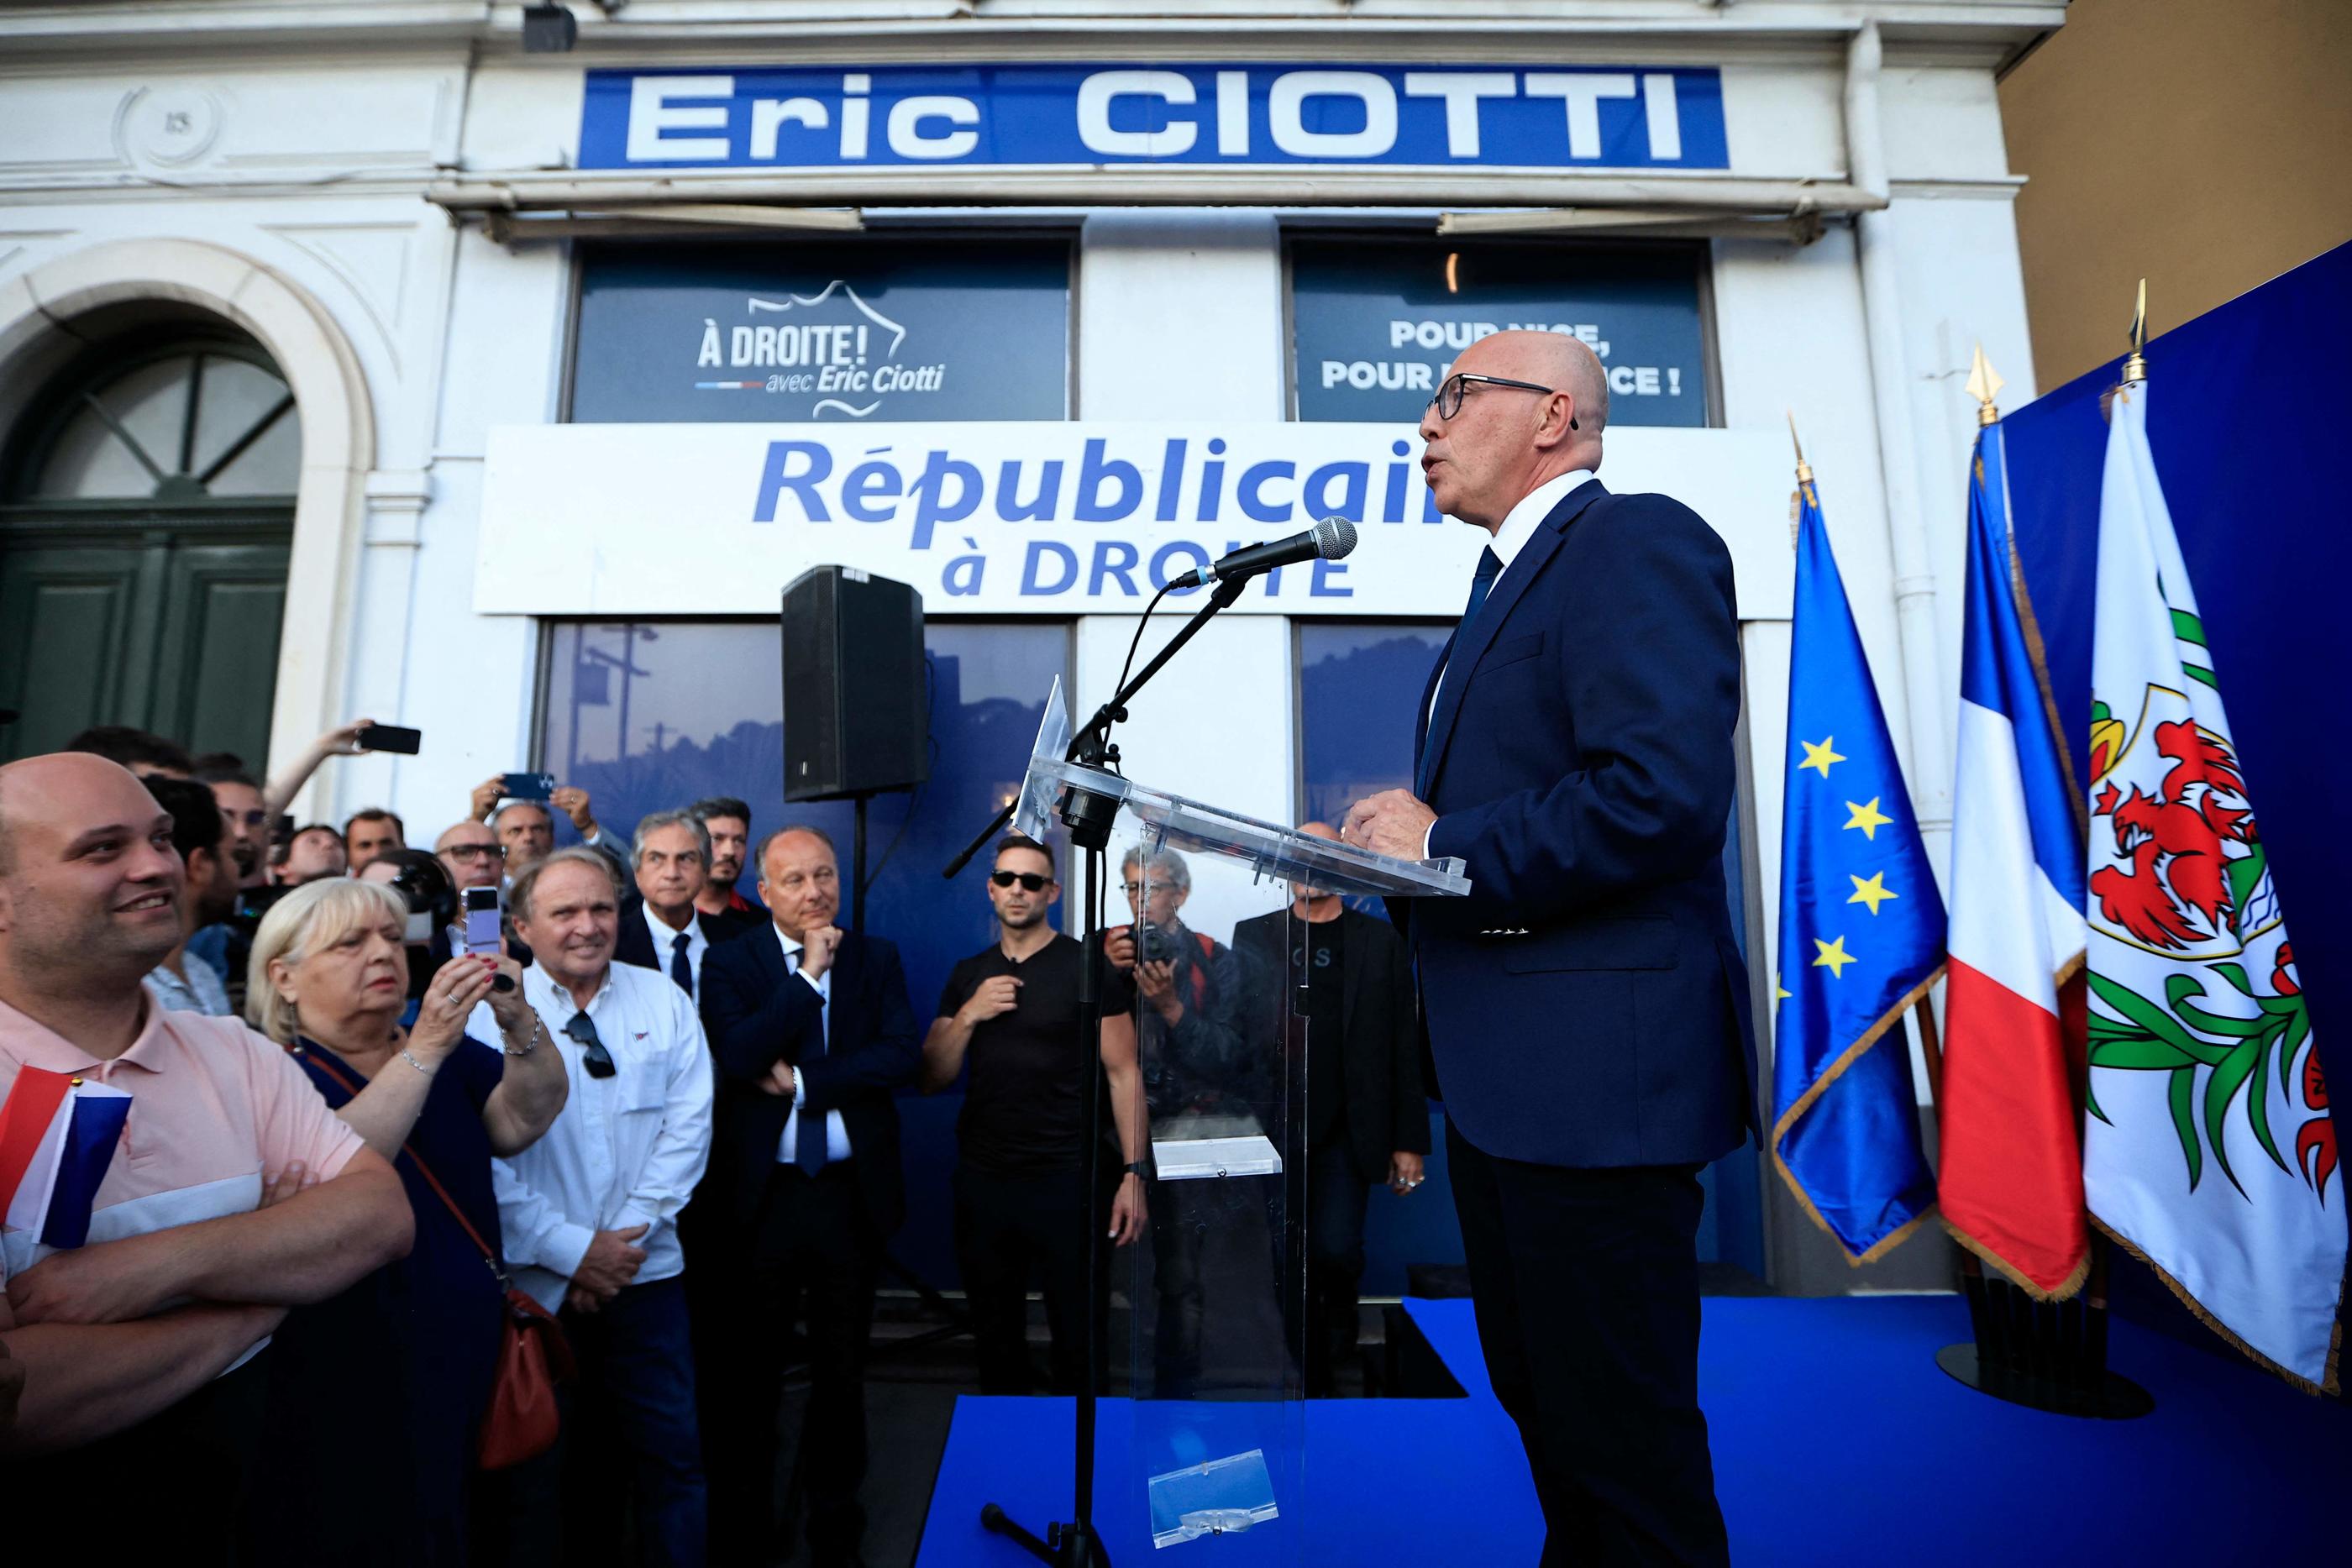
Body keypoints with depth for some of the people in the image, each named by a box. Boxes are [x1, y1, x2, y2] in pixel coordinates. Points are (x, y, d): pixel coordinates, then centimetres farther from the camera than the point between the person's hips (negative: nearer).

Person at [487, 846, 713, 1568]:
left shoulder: (663, 1002, 2)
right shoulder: (492, 1012, -5)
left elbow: (688, 1123, -1)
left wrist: (631, 1231, -9)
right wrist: (571, 1248, -12)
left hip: (645, 1271, 2)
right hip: (535, 1278, -1)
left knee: (672, 1453, 8)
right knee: (541, 1463, 12)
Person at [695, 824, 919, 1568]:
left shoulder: (877, 958, 1)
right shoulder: (730, 962, -3)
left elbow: (903, 1054, -11)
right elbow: (739, 1054, -18)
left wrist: (803, 1081, -15)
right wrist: (809, 974, -17)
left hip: (853, 1192, 2)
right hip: (760, 1194, -1)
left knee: (843, 1368, 17)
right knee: (746, 1373, 13)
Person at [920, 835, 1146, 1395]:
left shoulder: (1088, 966, -6)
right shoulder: (967, 975, 8)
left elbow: (1123, 1073, -8)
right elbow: (932, 1079, 7)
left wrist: (1133, 1172, -15)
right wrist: (968, 1016, -9)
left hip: (1068, 1181, -4)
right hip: (982, 1180, 4)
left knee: (1080, 1341, 7)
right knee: (995, 1338, 19)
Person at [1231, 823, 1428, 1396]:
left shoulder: (1380, 940, 5)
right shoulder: (1252, 935, 8)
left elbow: (1405, 1045, 2)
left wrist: (1409, 1141, -1)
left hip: (1346, 1133, -1)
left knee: (1335, 1250, -11)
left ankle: (1340, 1322, 20)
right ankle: (1315, 1383, 26)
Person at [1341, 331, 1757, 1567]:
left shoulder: (1637, 541, -11)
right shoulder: (1515, 578, 19)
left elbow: (1663, 794, -24)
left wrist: (1445, 844, -15)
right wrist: (1404, 840, 3)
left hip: (1593, 1069, -10)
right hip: (1501, 1078, 10)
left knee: (1623, 1441, 8)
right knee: (1541, 1408, 24)